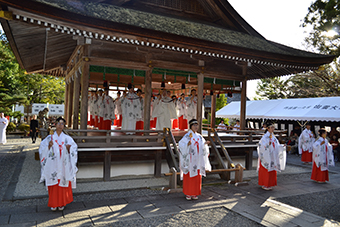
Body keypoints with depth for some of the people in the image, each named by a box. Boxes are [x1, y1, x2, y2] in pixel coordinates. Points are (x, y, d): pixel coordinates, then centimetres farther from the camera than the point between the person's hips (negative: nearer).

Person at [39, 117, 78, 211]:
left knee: (63, 184, 4)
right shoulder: (50, 137, 4)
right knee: (53, 185, 3)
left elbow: (74, 149, 4)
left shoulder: (67, 138, 4)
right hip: (53, 166, 0)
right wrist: (49, 146, -16)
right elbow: (43, 149, 2)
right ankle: (53, 204, 18)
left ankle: (61, 203, 19)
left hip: (63, 166, 0)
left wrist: (68, 148, -16)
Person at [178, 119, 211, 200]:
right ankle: (188, 193, 13)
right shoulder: (187, 136, -7)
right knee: (188, 176, 1)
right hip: (189, 160, -5)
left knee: (197, 177, 8)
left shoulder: (199, 137, 9)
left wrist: (205, 144, -8)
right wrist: (187, 144, -33)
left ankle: (194, 193, 19)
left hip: (197, 160, 5)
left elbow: (202, 148, 13)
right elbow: (181, 145, -15)